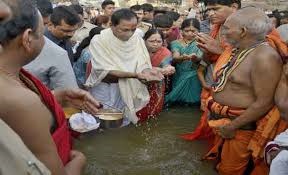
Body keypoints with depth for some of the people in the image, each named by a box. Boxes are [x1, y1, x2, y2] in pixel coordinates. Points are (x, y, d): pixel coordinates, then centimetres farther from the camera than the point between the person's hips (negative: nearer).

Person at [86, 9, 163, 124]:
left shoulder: (137, 39, -5)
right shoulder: (99, 40, -17)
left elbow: (142, 64, -7)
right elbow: (105, 73, -22)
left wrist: (147, 72, -31)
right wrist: (134, 74, -33)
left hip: (129, 89, 4)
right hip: (104, 88, -3)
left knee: (124, 122, 13)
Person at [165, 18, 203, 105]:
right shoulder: (176, 43, 4)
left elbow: (199, 58, -15)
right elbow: (175, 58, -14)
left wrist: (195, 58, -41)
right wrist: (182, 57, -39)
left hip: (194, 77, 0)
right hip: (180, 76, 0)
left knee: (192, 100, -10)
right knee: (179, 99, -6)